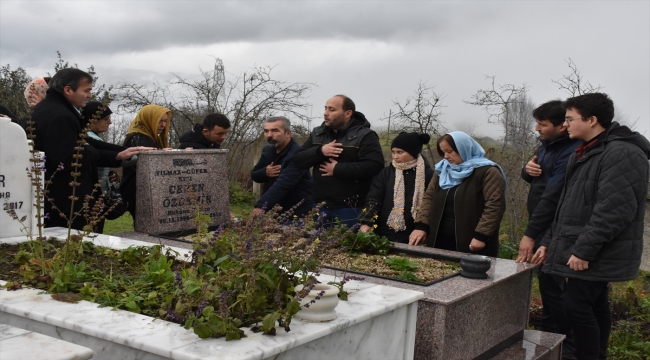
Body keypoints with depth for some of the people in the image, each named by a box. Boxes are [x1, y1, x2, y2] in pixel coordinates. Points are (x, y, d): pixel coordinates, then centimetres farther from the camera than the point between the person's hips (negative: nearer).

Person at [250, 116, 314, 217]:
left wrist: (261, 206, -44)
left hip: (297, 213, -7)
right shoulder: (267, 150, 5)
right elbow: (254, 175, 13)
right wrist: (265, 172, -11)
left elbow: (283, 184, -33)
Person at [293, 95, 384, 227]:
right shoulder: (317, 134, 12)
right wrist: (320, 151, -12)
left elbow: (374, 165, -21)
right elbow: (297, 160, 7)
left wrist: (337, 169, -18)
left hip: (351, 209, -6)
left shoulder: (365, 135, -7)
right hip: (321, 207, 6)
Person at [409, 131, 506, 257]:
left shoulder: (488, 172, -8)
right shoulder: (442, 170, 13)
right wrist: (421, 226, -1)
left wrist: (481, 236, -19)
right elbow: (429, 198, 11)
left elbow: (494, 206, -14)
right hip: (441, 241, 6)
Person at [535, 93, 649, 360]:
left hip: (597, 255, -9)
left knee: (577, 306, -10)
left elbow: (614, 211, -24)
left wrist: (584, 250, -23)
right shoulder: (584, 153, 16)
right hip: (580, 251, 9)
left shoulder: (622, 154, -17)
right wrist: (550, 241, 17)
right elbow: (569, 206, 21)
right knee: (594, 306, 15)